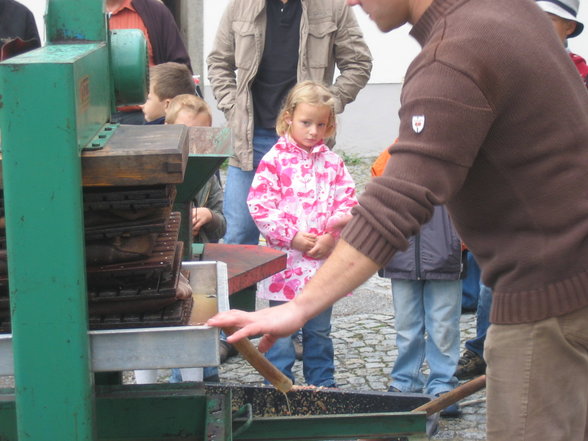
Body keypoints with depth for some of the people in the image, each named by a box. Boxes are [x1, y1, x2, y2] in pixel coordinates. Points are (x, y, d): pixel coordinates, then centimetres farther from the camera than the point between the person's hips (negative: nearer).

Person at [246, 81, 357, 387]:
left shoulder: (332, 163, 6)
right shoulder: (275, 160, -5)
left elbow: (348, 203, 3)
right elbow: (259, 205, -11)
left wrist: (330, 237, -11)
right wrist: (292, 237, -14)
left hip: (323, 260, 3)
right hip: (285, 259, -3)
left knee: (319, 330, 15)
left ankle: (322, 382, 26)